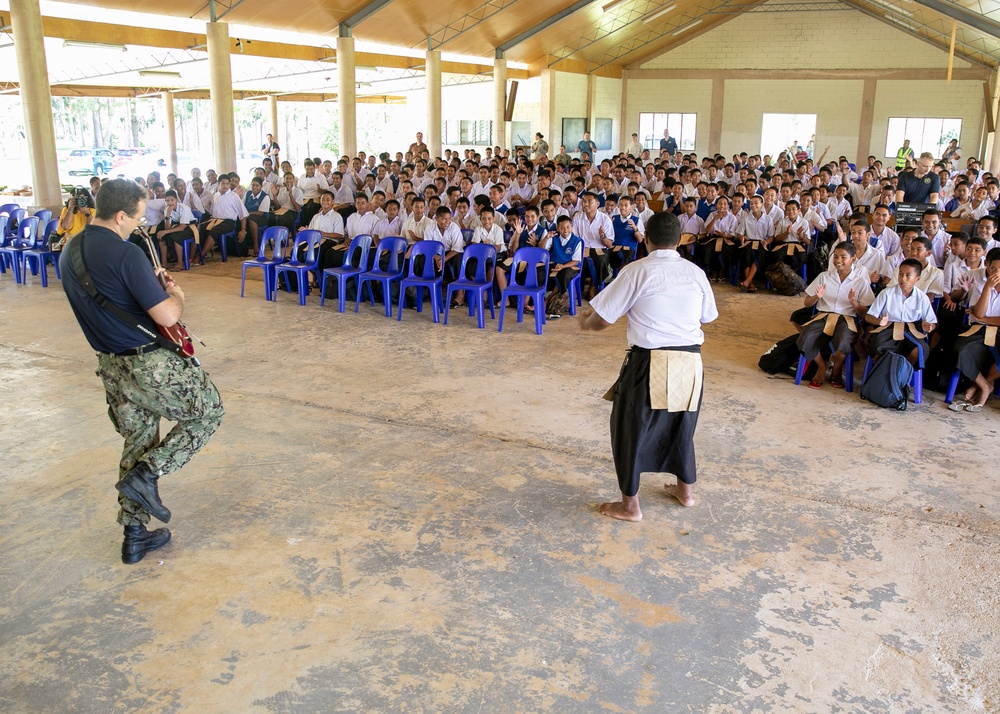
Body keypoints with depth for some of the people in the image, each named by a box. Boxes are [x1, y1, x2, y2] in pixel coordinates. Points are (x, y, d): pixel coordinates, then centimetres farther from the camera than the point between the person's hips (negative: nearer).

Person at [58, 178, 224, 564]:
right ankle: (146, 475, 2)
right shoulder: (126, 255, -22)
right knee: (209, 412, 13)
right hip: (152, 364, -8)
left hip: (111, 365, 8)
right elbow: (167, 316, -23)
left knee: (138, 443, 19)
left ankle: (134, 535, 23)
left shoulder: (69, 253, 6)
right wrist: (177, 295, -1)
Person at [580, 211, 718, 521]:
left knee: (631, 429, 11)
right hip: (689, 362, 5)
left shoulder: (636, 271, -9)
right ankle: (685, 490, 41)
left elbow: (603, 319, -8)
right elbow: (707, 317, 15)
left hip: (649, 363, -5)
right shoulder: (695, 273, 4)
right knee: (681, 426, 25)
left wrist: (586, 323, 15)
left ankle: (630, 505, 20)